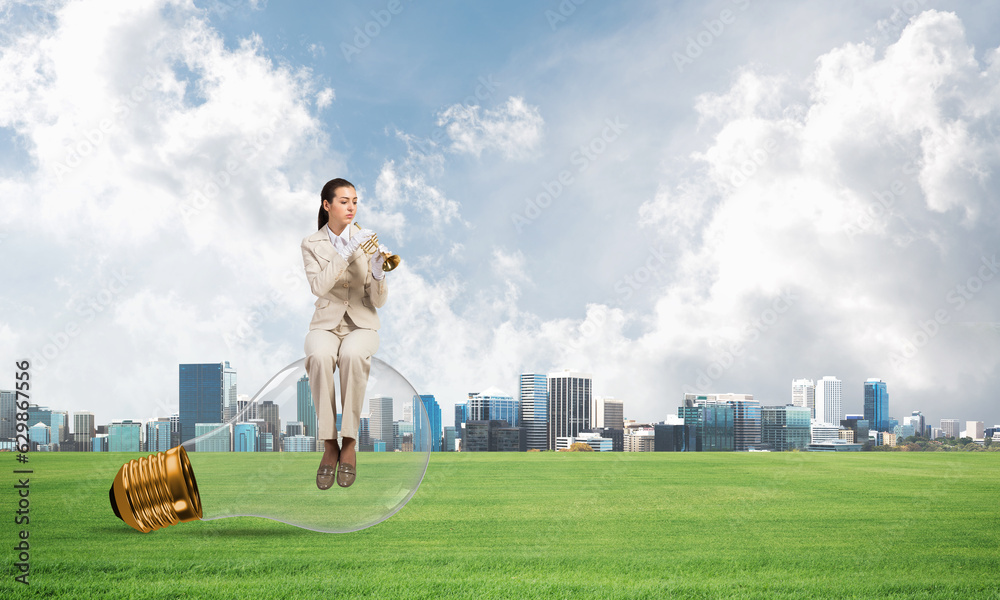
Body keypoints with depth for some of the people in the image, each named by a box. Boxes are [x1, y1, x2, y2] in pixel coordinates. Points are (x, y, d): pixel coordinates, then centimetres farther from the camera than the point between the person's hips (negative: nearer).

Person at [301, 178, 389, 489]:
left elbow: (378, 301, -2)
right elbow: (318, 286, -17)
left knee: (353, 355, -37)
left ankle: (350, 443, -26)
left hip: (361, 323, 0)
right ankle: (329, 446, -26)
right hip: (326, 323, 0)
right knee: (320, 357, -36)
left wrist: (376, 271, -22)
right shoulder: (311, 244, 2)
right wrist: (347, 252, -24)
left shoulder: (366, 240, 3)